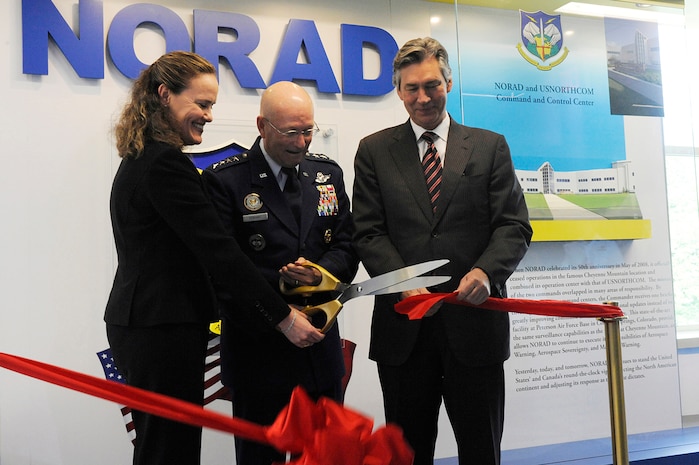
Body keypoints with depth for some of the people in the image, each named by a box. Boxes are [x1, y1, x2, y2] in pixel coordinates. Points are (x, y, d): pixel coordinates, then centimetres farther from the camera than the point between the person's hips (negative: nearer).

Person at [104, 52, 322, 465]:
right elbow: (219, 251, -21)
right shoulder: (166, 163, -17)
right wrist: (283, 317, -16)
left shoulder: (140, 158, 14)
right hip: (163, 331, -10)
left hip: (139, 321, 10)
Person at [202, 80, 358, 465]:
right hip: (258, 346, -4)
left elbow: (347, 243, 7)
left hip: (321, 345, 5)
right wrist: (279, 282, -19)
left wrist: (322, 272, -13)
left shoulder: (328, 173, 8)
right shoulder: (225, 181, -9)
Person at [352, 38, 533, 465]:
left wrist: (486, 272, -18)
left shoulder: (490, 147, 8)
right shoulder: (374, 151, 8)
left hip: (474, 322, 0)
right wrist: (404, 283, -15)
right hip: (404, 326, 1)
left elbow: (515, 225, 2)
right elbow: (368, 232, 1)